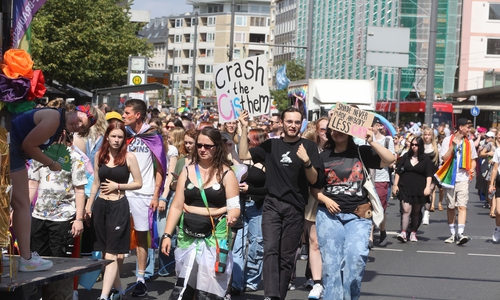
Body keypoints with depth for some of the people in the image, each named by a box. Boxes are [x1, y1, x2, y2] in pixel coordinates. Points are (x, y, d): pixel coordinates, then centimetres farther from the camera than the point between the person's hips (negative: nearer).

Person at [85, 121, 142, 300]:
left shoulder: (129, 157, -6)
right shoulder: (99, 156, 6)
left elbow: (138, 183, -2)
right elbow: (96, 183, 13)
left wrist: (117, 186, -12)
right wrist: (89, 205, 11)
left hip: (119, 207, -5)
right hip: (100, 205, 5)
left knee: (112, 252, -8)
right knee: (105, 250, 11)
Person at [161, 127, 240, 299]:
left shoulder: (226, 174, -1)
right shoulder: (187, 171, 7)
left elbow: (234, 206, -5)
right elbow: (176, 206, 7)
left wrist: (232, 216, -28)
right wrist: (167, 235, 1)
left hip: (215, 235, -3)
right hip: (188, 235, 3)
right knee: (182, 286, 3)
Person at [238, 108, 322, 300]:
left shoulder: (308, 146, 1)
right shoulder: (271, 145, 9)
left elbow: (313, 180, -3)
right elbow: (243, 155, 5)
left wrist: (306, 161, -21)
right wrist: (244, 128, -3)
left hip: (295, 208, -1)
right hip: (272, 204, 1)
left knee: (287, 256, 4)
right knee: (270, 249, -16)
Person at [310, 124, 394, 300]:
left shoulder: (361, 152, 4)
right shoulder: (323, 157, 7)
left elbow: (389, 160, -8)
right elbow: (314, 188, 11)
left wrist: (371, 142, -15)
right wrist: (325, 200, -7)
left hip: (358, 216, -1)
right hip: (329, 215, 1)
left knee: (356, 255, -19)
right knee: (331, 261, -1)